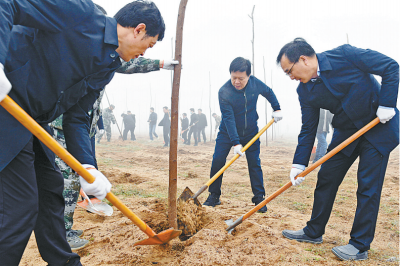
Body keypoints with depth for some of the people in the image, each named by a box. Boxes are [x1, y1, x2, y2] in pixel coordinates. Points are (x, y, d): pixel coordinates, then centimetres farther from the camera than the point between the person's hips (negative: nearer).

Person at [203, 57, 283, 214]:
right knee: (217, 161, -8)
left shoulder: (255, 83, -13)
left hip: (250, 132, 2)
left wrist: (277, 109, 5)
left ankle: (259, 198, 11)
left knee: (254, 164, 0)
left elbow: (269, 92, 10)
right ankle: (214, 196, 7)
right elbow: (228, 119, -27)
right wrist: (236, 143, -31)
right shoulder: (224, 92, -24)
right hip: (227, 133, -2)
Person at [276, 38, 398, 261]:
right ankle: (314, 232, 20)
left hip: (379, 124, -5)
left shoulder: (345, 55, -20)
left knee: (368, 186, -6)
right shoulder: (305, 91, -5)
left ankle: (360, 246, 5)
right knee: (326, 178, 5)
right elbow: (308, 129, -3)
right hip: (346, 130, 6)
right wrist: (299, 164, -9)